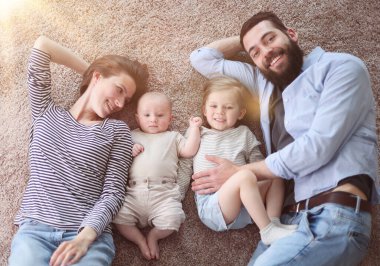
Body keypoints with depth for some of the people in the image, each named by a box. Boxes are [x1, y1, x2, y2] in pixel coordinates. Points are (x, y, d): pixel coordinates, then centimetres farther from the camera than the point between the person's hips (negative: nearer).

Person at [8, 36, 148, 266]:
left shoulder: (117, 130, 9)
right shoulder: (47, 114, 14)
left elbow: (114, 193, -1)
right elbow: (42, 45, 11)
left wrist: (85, 235, -16)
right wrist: (90, 69, 17)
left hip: (90, 233, 0)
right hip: (34, 229, 1)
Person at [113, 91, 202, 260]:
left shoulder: (173, 137, 22)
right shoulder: (132, 136, 23)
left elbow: (189, 151, 10)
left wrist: (194, 127, 12)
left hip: (164, 193, -1)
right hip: (134, 193, 1)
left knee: (172, 218, -26)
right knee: (119, 216, -22)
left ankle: (153, 235, 4)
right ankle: (141, 241, 0)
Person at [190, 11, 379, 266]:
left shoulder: (341, 67, 2)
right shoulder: (265, 83, 19)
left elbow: (319, 145, -11)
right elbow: (202, 59, 28)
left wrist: (239, 173, -5)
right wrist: (245, 42, 22)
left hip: (335, 216, -5)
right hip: (289, 216, 6)